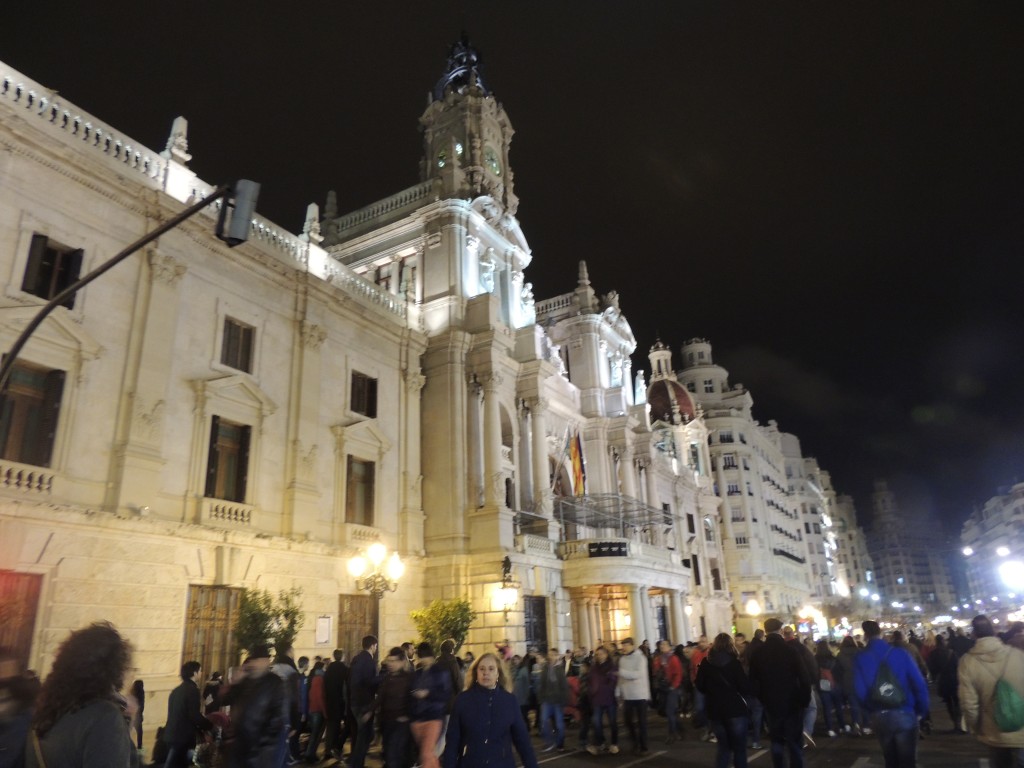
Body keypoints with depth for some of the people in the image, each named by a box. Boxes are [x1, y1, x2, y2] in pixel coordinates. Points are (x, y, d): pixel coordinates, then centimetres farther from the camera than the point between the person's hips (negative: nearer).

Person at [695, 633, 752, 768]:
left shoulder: (706, 662, 0)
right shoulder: (733, 662, -10)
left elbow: (700, 686, 6)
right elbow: (745, 687, -12)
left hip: (714, 711, 3)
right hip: (735, 710, -3)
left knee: (724, 746, 18)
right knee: (739, 748, 11)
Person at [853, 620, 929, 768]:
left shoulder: (859, 659, -6)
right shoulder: (900, 653, -8)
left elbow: (860, 691, -9)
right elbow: (919, 684, -10)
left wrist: (872, 709, 9)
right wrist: (921, 710, 4)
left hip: (879, 716, 1)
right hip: (904, 714, -1)